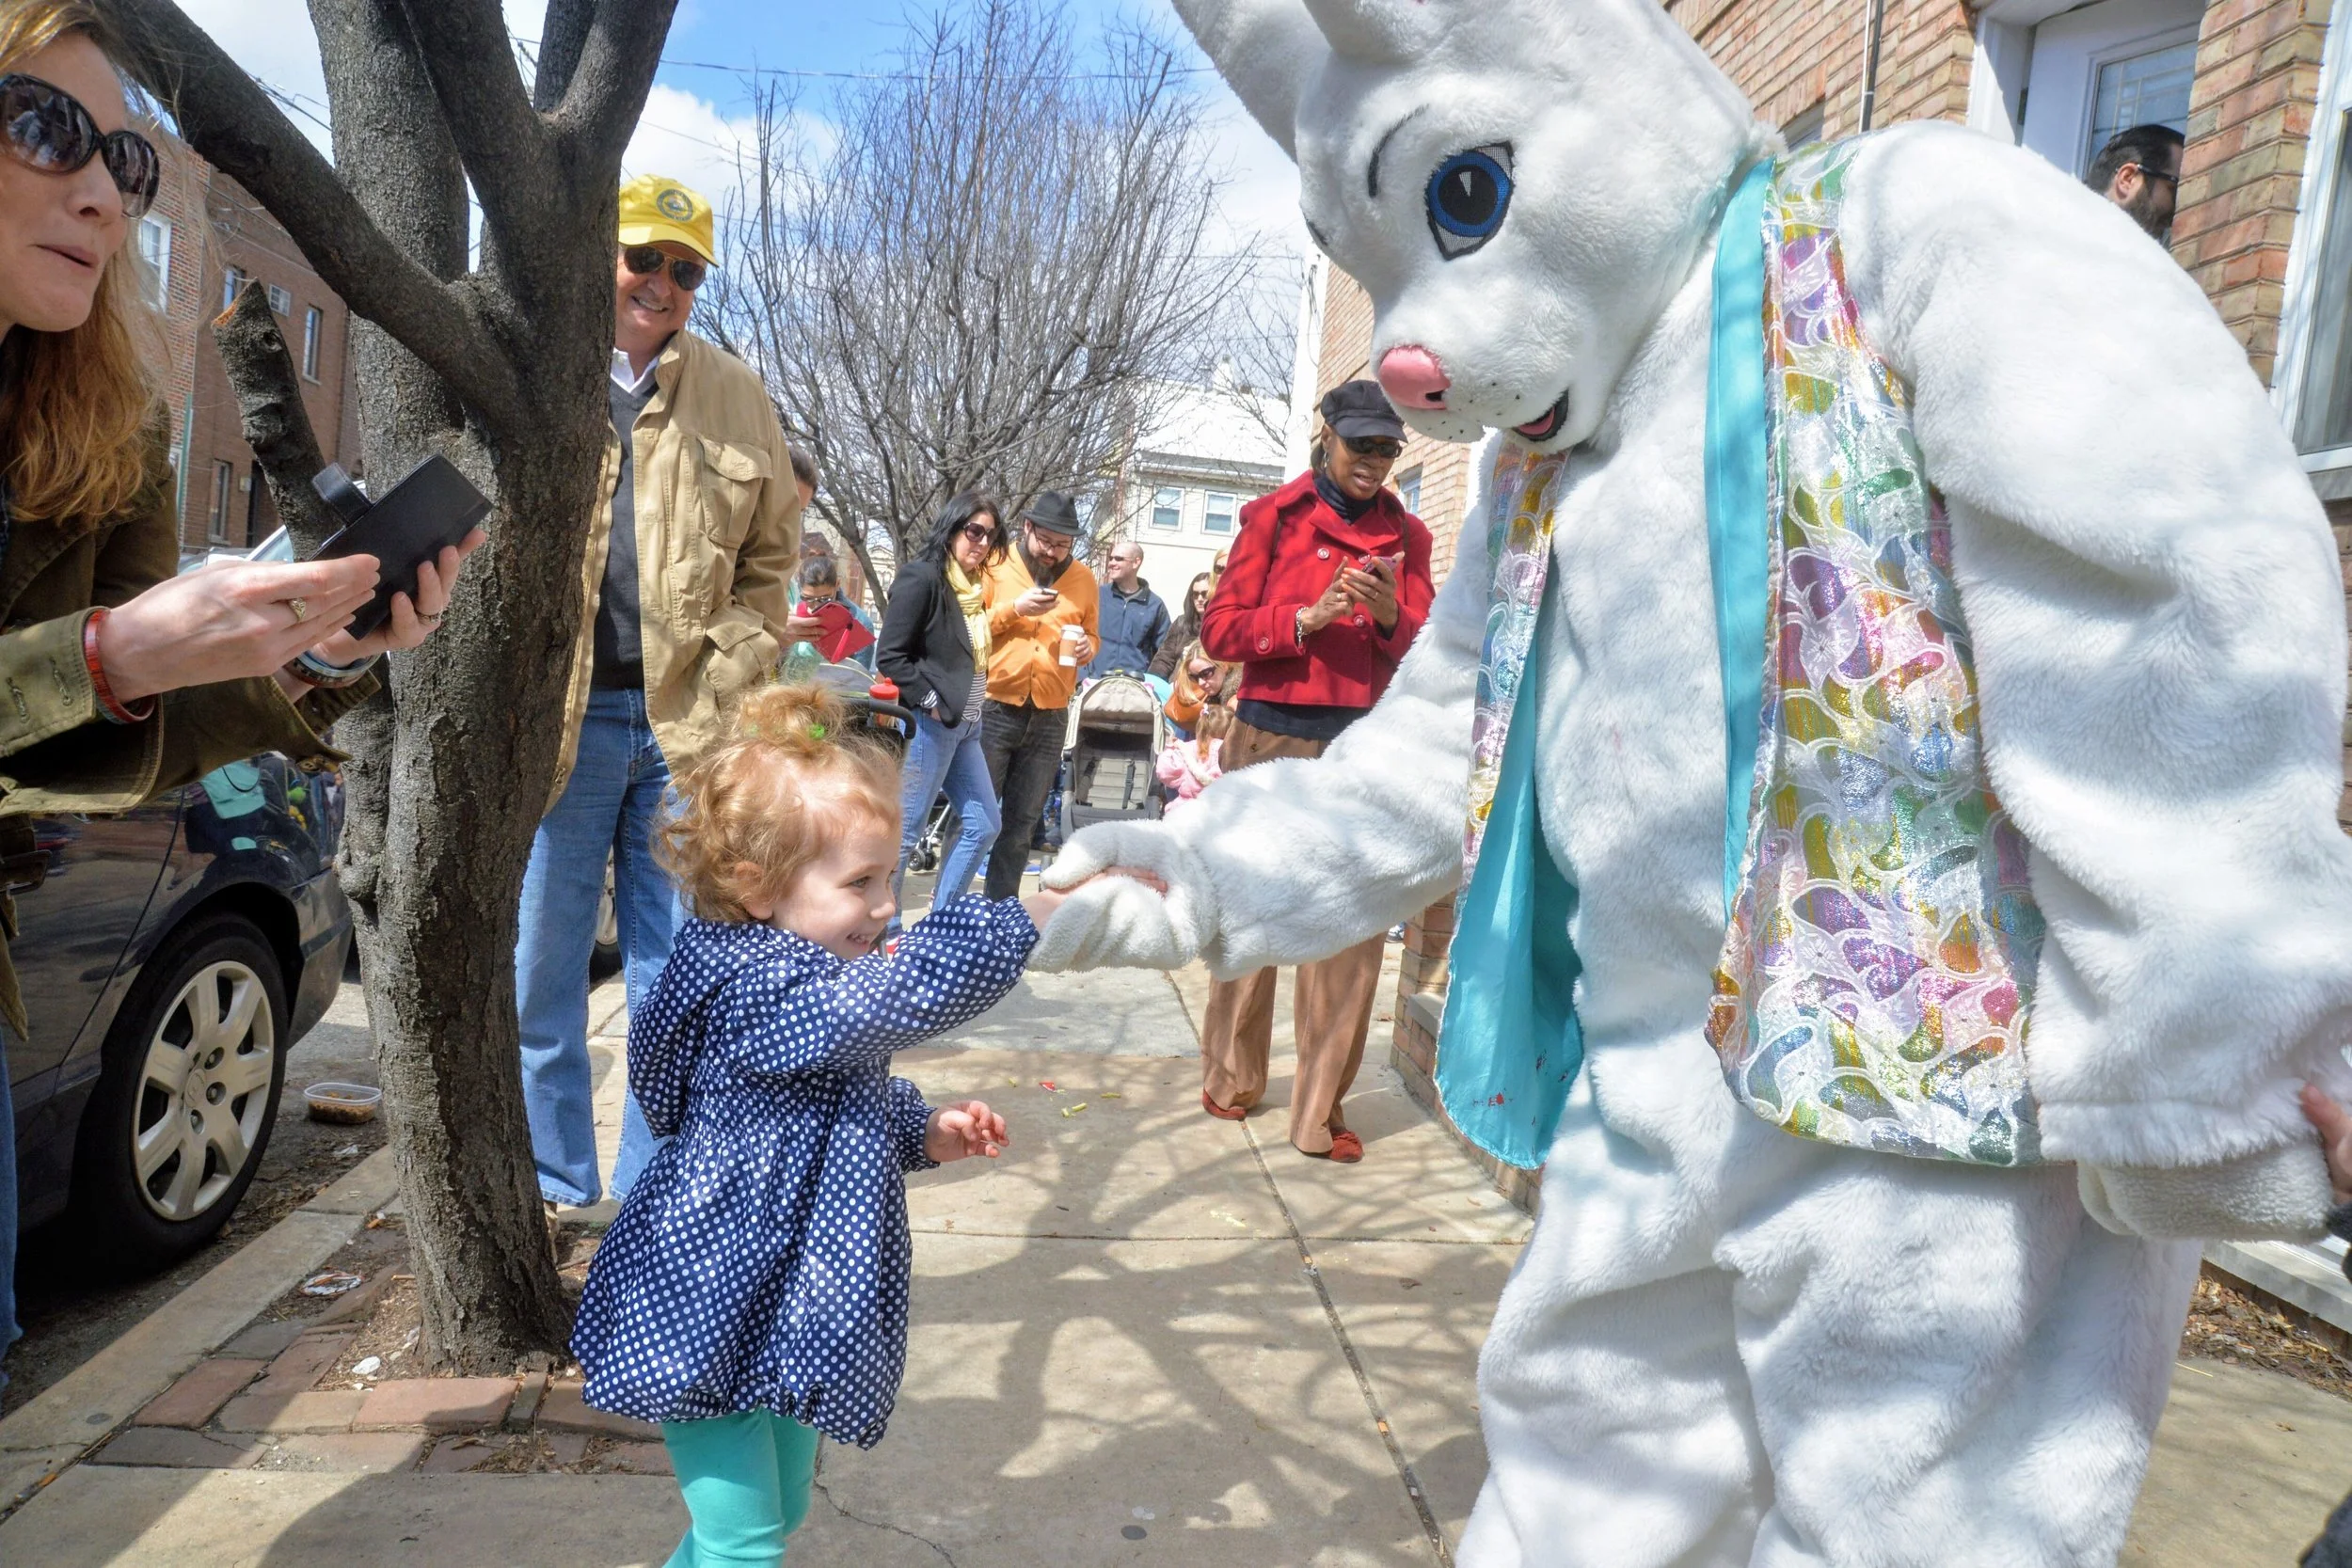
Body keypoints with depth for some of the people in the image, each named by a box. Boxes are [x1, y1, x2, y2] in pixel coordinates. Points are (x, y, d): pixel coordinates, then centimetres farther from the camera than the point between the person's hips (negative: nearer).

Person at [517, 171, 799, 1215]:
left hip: (688, 725, 1)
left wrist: (724, 681, -3)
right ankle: (552, 1187, 22)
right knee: (542, 970, 7)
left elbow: (771, 559, 12)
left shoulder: (737, 397, 13)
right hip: (560, 716, -1)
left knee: (674, 979, 7)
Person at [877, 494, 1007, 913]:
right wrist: (931, 702, -17)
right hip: (929, 725, -9)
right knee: (905, 832, -2)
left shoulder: (973, 587, 13)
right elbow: (889, 656, -16)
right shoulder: (921, 577, -11)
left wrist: (970, 707, 10)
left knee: (982, 826, 10)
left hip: (965, 726, 9)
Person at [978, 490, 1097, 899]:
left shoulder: (1083, 578, 9)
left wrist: (1087, 647, -4)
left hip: (1050, 718, 3)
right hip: (993, 708, -3)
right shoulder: (996, 564, 1)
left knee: (1021, 822, 9)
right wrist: (1013, 609, -14)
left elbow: (1092, 636, 19)